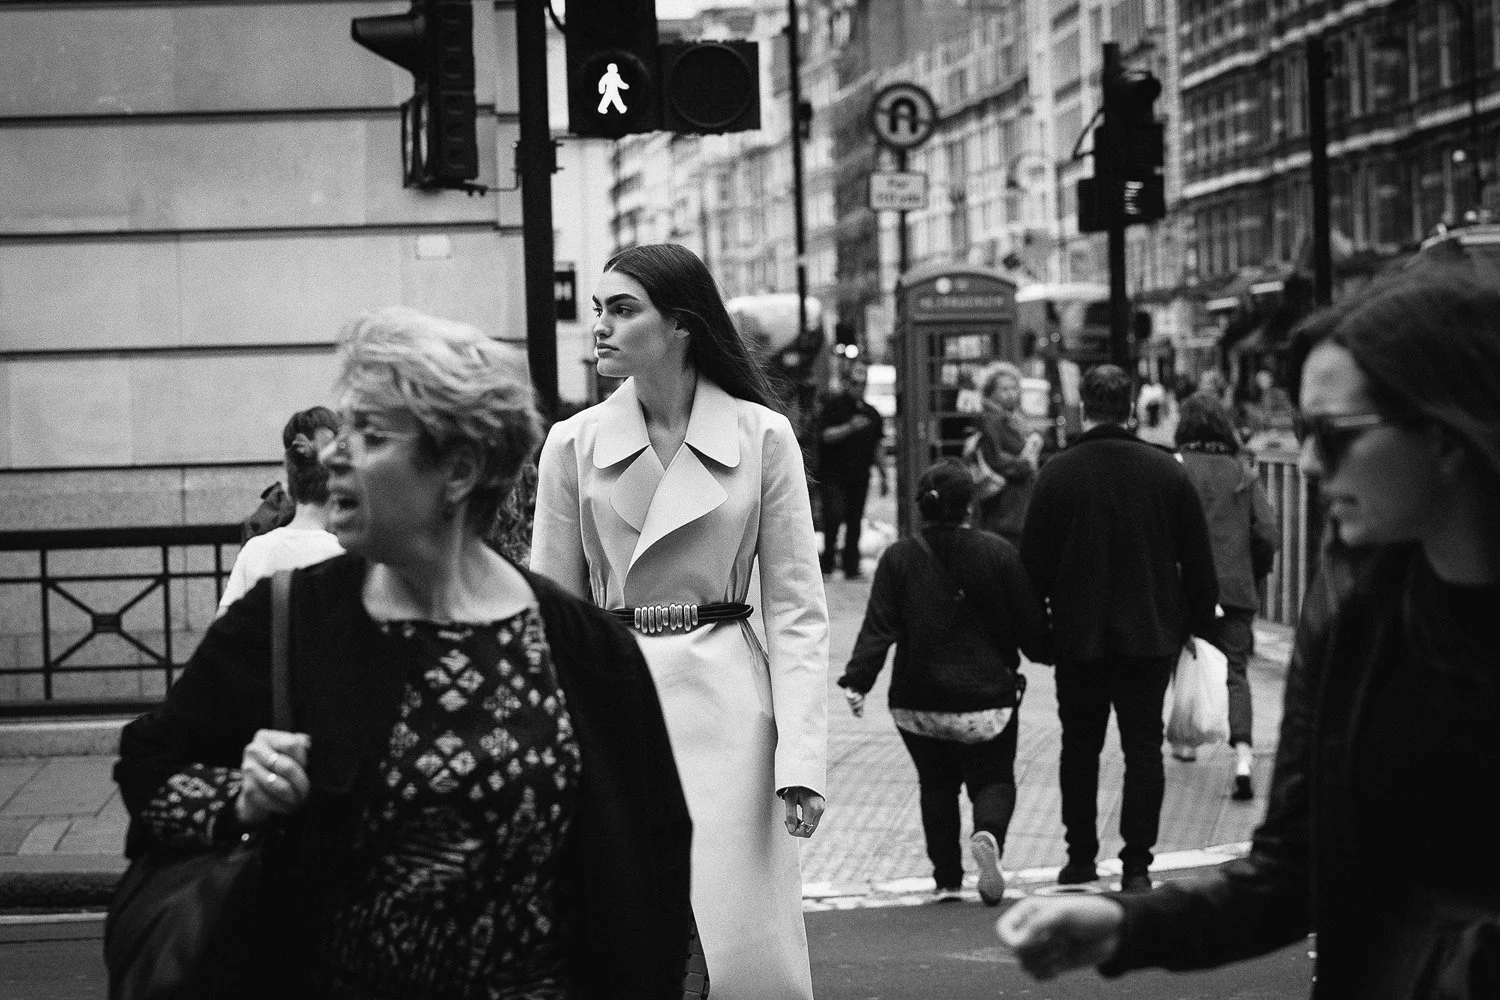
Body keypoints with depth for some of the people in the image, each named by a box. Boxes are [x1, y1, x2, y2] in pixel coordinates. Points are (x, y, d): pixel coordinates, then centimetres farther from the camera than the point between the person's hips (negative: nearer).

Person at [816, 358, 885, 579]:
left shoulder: (871, 413, 14)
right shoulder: (833, 406, -2)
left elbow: (876, 446, 20)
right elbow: (826, 435, -13)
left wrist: (882, 472, 19)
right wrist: (850, 428, -24)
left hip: (860, 476, 4)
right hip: (833, 475, -4)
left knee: (855, 521, 4)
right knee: (834, 515, -15)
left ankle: (851, 566, 9)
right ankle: (828, 557, 2)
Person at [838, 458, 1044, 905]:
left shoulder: (898, 559, -3)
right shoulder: (998, 553, -5)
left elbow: (878, 627, -10)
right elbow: (1029, 624, -1)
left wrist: (857, 680, -10)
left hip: (918, 704, 1)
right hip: (987, 698, -1)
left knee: (936, 785, 17)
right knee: (994, 779, 11)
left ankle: (946, 880, 11)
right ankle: (988, 834, -21)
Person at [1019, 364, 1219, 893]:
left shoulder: (1058, 472, -8)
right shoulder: (1166, 470, -3)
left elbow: (1034, 560, -5)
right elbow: (1197, 558, 2)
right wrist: (1198, 621, 13)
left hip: (1079, 636, -1)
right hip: (1151, 633, 1)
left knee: (1080, 747, 13)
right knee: (1144, 747, 4)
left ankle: (1081, 857, 18)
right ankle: (1136, 864, 0)